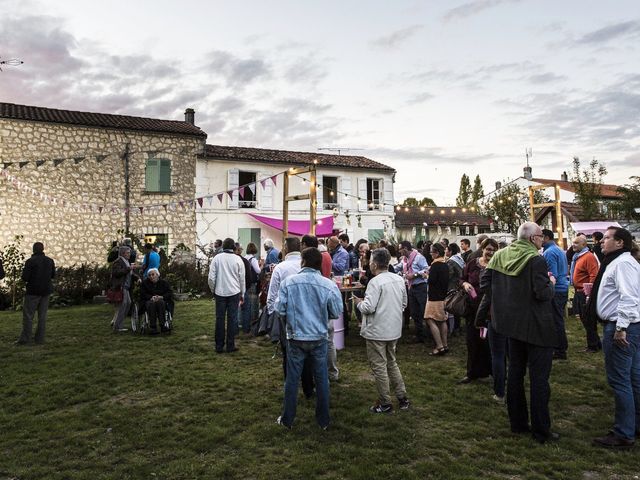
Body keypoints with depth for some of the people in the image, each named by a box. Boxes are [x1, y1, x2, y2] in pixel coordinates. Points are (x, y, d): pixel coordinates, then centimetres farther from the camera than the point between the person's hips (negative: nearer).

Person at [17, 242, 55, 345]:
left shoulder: (30, 261, -11)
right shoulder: (50, 261, 4)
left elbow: (25, 277, -12)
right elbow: (53, 275, 14)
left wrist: (26, 279, 9)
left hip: (33, 291, -4)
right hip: (46, 291, 5)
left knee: (28, 315, 1)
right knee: (42, 315, 6)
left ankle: (25, 338, -1)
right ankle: (40, 338, 7)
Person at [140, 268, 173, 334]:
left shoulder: (164, 282, 7)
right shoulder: (145, 283, 6)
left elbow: (170, 293, 0)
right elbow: (142, 294, -2)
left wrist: (162, 297, -19)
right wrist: (151, 297, -21)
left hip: (162, 301, 0)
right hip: (148, 301, 0)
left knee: (160, 302, -36)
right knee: (151, 304, -37)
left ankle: (162, 325, -39)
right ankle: (153, 327, -40)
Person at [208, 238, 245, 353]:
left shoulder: (217, 258, -2)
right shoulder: (237, 259, -2)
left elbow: (211, 277, -2)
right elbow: (242, 278, 2)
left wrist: (213, 290, 13)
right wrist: (242, 294, 12)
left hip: (220, 293, 1)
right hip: (234, 293, -1)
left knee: (219, 319, 8)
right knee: (232, 319, 5)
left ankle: (219, 346, 12)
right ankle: (230, 346, 10)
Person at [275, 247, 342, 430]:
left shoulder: (288, 282, -12)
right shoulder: (329, 285, -11)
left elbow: (280, 309, -10)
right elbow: (336, 312, -5)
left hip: (295, 337, 0)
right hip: (319, 337, 0)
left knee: (292, 379, 13)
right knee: (321, 379, 14)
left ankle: (287, 419, 25)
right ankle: (323, 420, 25)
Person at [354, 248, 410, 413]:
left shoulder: (375, 282, -20)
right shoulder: (399, 279, 5)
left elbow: (368, 307, -25)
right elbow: (404, 304, 14)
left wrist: (359, 303, -6)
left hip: (377, 331, -8)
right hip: (394, 330, 8)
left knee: (379, 367, 5)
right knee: (391, 363, 22)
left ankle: (385, 404, 15)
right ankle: (402, 398, 26)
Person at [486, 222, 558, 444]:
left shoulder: (500, 256, 2)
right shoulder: (536, 260, -18)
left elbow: (488, 283, 9)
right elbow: (543, 294, -21)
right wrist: (551, 283, -1)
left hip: (513, 323, 7)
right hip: (536, 326, -7)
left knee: (515, 373, 16)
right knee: (539, 378, 3)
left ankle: (517, 423, 26)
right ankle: (541, 430, 11)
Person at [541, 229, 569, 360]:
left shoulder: (549, 252, -17)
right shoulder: (560, 250, 14)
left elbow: (552, 275, -21)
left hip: (556, 291, -10)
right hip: (564, 289, 10)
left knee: (556, 321, -2)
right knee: (559, 319, 17)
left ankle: (560, 351, 4)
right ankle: (562, 347, 27)